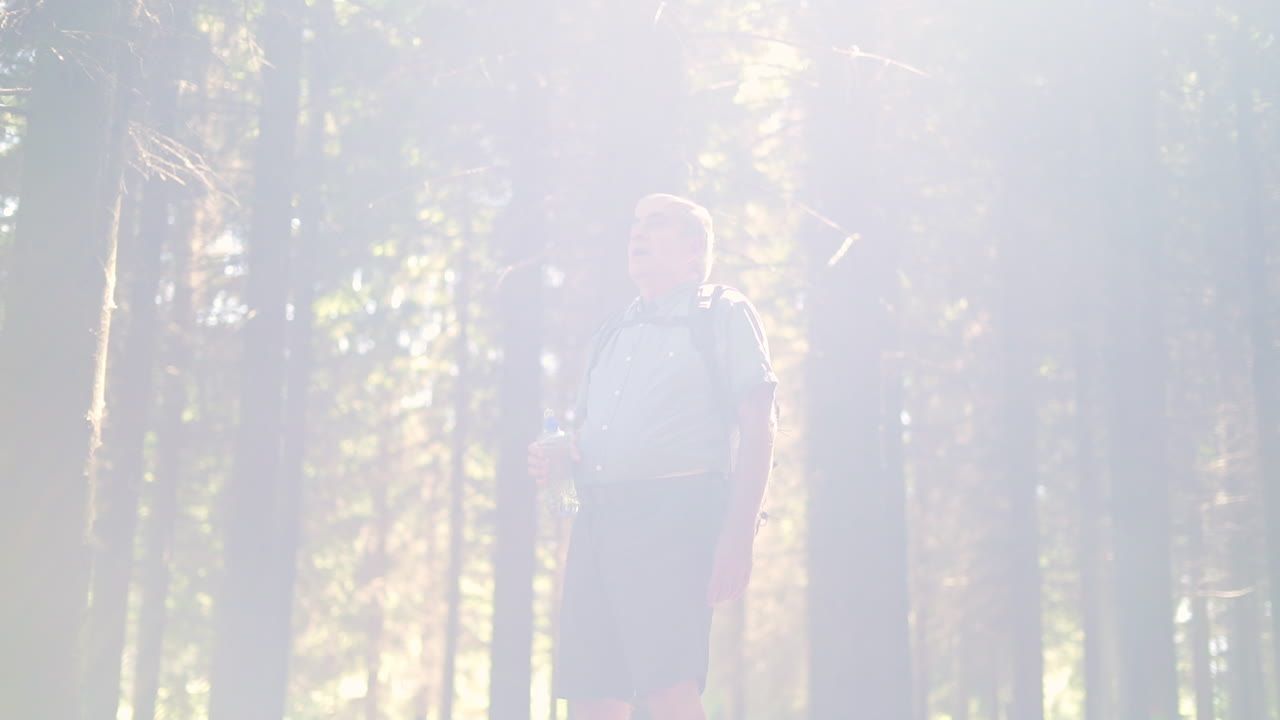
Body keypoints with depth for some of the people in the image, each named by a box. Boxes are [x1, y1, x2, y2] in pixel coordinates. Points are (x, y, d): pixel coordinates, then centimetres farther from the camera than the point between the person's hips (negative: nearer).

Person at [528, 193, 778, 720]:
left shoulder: (723, 315, 8)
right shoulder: (612, 335, 27)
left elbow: (757, 427, -2)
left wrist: (738, 537, -14)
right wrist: (554, 460, 7)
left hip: (675, 511, -6)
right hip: (598, 518, 7)